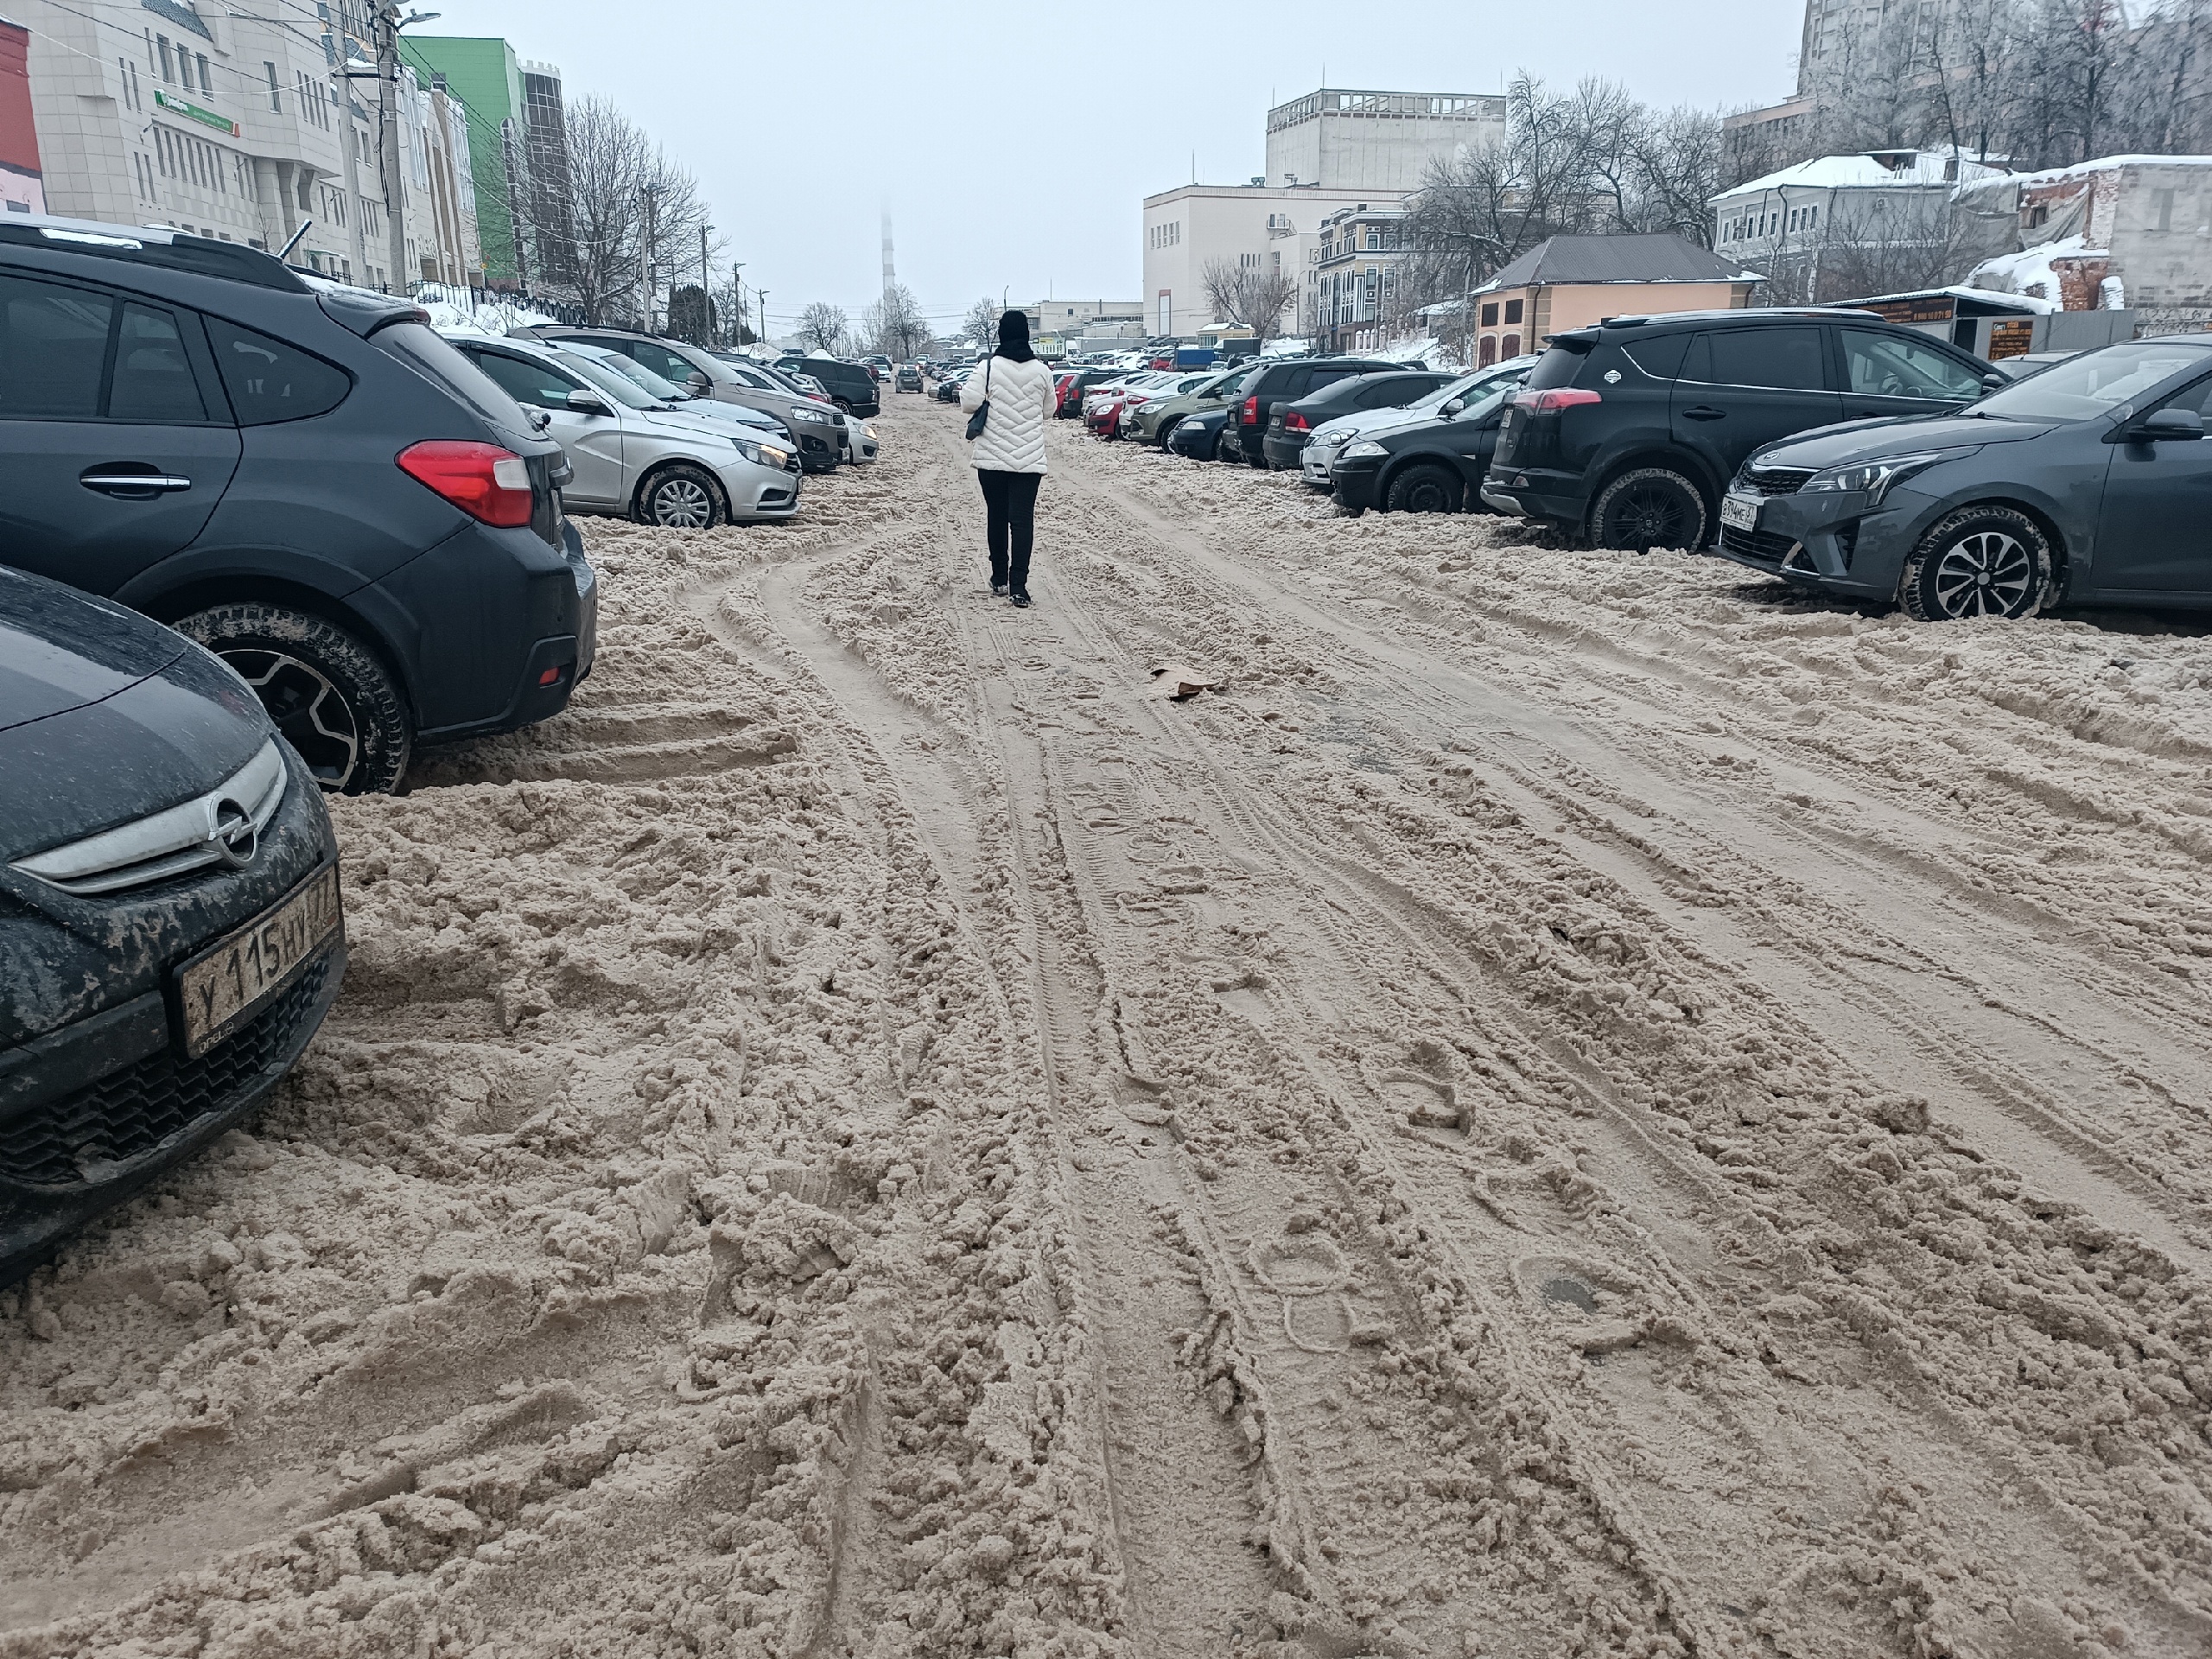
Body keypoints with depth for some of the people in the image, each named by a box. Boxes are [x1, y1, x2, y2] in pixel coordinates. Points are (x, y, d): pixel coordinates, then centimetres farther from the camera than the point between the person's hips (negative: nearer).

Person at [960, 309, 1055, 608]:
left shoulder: (989, 367, -8)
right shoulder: (1041, 371, -1)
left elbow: (969, 403, -11)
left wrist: (991, 404, 8)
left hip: (992, 457, 0)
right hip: (1029, 459, 0)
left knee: (996, 517, 14)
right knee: (1023, 521, -2)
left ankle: (999, 578, 23)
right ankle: (1019, 586, -10)